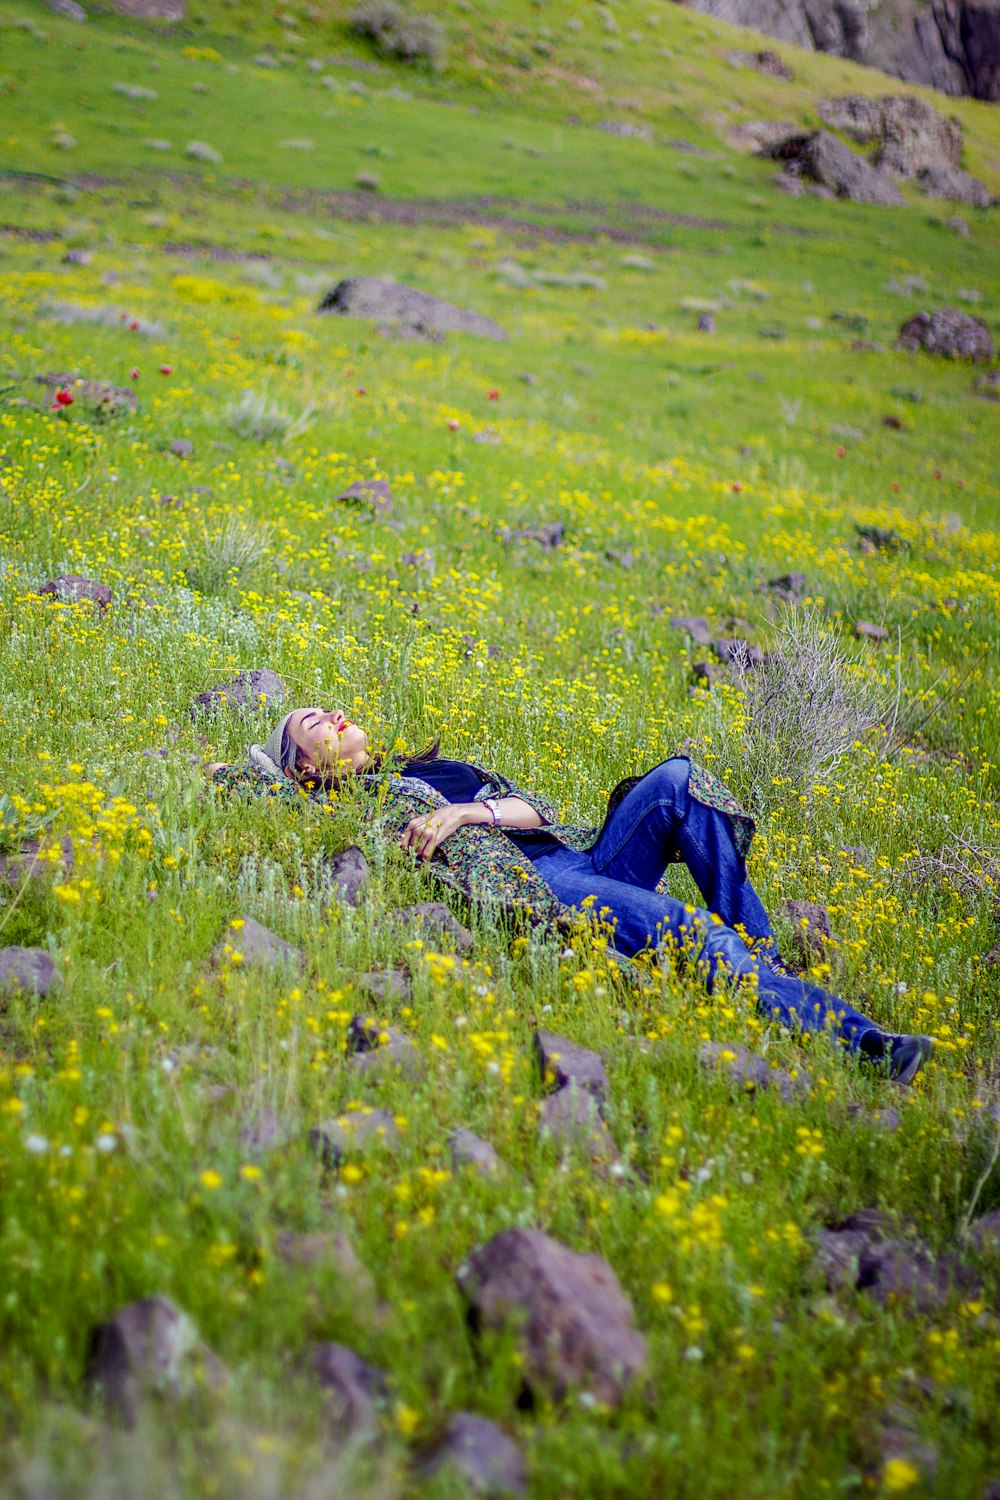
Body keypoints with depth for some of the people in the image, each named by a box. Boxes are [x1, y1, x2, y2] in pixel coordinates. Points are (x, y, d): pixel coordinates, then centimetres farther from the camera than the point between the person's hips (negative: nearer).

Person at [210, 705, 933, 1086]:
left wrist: (467, 810, 1)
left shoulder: (435, 767, 32)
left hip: (584, 861, 6)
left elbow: (538, 807, 16)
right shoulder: (344, 802, 18)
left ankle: (763, 953, -17)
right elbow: (228, 778, 12)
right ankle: (865, 1041, -37)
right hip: (527, 884, -6)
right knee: (695, 932, -29)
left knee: (678, 778, -19)